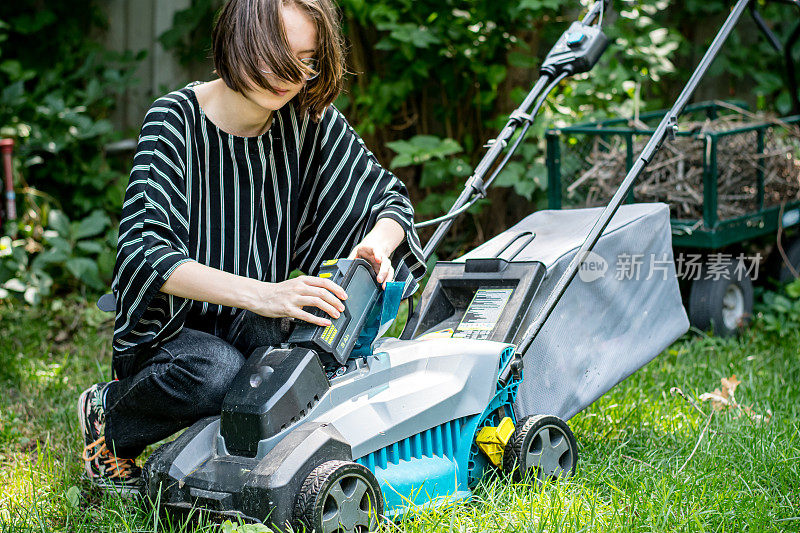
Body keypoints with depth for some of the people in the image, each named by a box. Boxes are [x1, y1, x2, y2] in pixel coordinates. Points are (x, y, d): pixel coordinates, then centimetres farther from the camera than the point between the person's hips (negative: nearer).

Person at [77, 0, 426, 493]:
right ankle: (108, 416, -2)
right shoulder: (176, 119, -17)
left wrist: (375, 244, -24)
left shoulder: (311, 119, -4)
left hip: (256, 324, 3)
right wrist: (259, 294, -43)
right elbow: (143, 253, -29)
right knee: (218, 373, -35)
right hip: (173, 327, -3)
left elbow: (390, 197, 2)